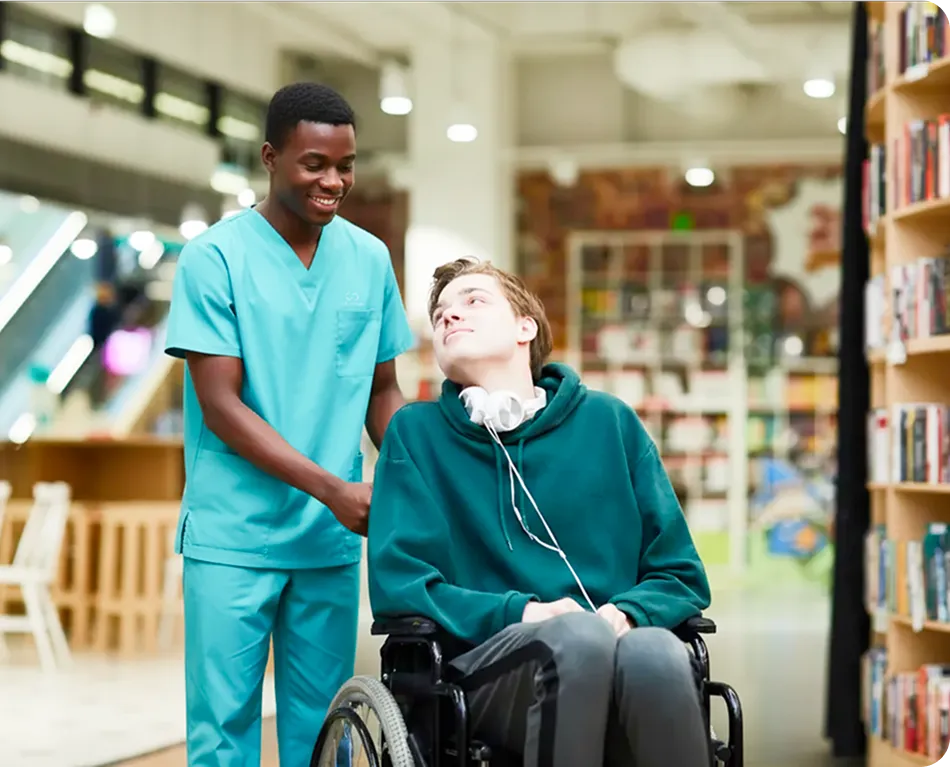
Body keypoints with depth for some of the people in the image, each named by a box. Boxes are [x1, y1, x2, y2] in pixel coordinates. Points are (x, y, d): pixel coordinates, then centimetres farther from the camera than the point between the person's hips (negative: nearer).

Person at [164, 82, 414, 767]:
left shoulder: (370, 259, 6)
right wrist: (334, 489, -17)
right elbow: (221, 405, -11)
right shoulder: (215, 257, -7)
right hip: (233, 537, -4)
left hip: (333, 540, 4)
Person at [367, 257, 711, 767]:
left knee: (656, 651, -34)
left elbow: (681, 577, 16)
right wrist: (519, 613, -12)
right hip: (486, 660, -2)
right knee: (577, 638, -36)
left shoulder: (610, 423, 17)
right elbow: (398, 585, 4)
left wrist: (624, 614, -7)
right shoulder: (417, 433, 14)